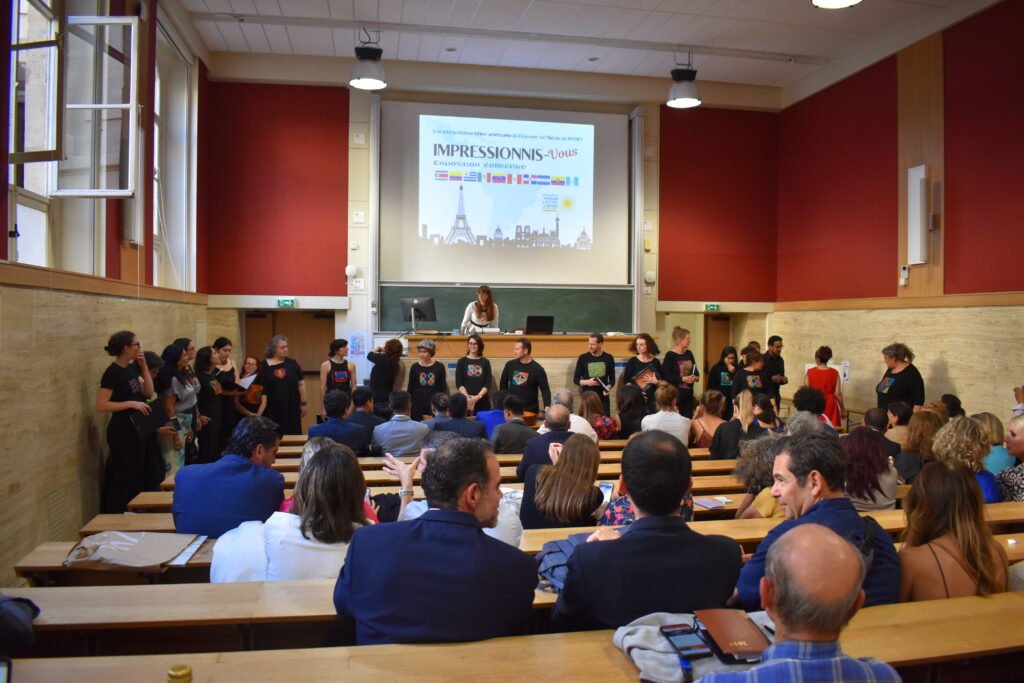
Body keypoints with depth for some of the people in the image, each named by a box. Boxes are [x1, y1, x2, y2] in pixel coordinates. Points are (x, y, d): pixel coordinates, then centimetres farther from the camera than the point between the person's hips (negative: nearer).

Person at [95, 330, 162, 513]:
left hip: (140, 428, 9)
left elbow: (149, 392, 7)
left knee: (146, 474, 15)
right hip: (123, 431, -9)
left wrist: (143, 366, 0)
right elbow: (100, 405, -20)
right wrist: (132, 403, -24)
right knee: (126, 478, 0)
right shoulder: (113, 373, -17)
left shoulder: (132, 368, 7)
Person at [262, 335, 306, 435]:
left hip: (292, 408, 2)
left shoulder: (292, 363, 5)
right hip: (272, 410, -2)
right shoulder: (265, 365, 0)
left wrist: (304, 403, 7)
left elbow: (301, 384, 9)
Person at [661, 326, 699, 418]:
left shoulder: (689, 354, 12)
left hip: (688, 393, 7)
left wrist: (696, 377, -4)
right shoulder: (670, 356, -10)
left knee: (688, 419, 8)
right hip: (675, 393, -7)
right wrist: (682, 379, -23)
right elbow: (665, 376, -16)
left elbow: (696, 371, 19)